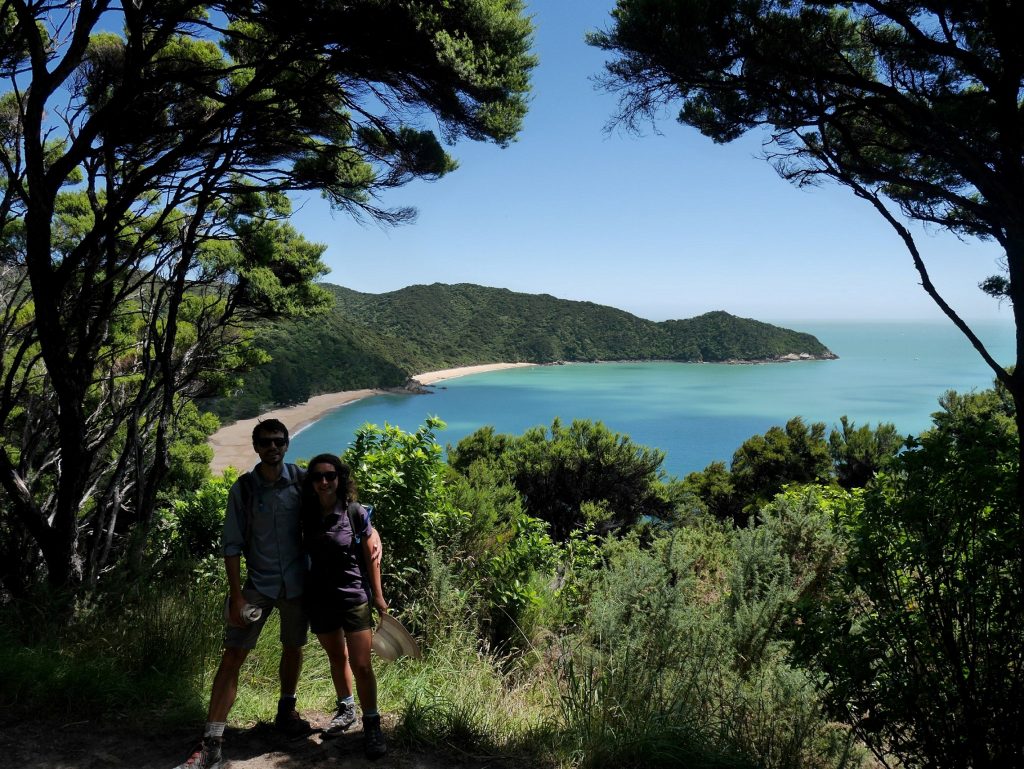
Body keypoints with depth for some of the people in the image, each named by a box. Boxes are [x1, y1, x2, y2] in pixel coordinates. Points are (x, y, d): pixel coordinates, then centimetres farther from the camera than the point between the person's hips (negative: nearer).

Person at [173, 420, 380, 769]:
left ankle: (286, 712, 41)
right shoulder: (243, 488, -7)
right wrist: (236, 595, -10)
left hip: (296, 583, 1)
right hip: (258, 584, -1)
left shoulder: (301, 480, -6)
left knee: (293, 648, 17)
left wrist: (371, 532, -17)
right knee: (232, 655, -6)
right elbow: (231, 545, -5)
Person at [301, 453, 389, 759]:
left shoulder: (356, 513, -12)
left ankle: (371, 724, 12)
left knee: (361, 665, -4)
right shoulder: (307, 514, -4)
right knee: (336, 658, 20)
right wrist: (299, 591, 8)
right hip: (319, 599, 3)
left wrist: (378, 596, -2)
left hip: (354, 598, -3)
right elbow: (302, 555, 10)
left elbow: (371, 556, -4)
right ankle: (345, 709, 41)